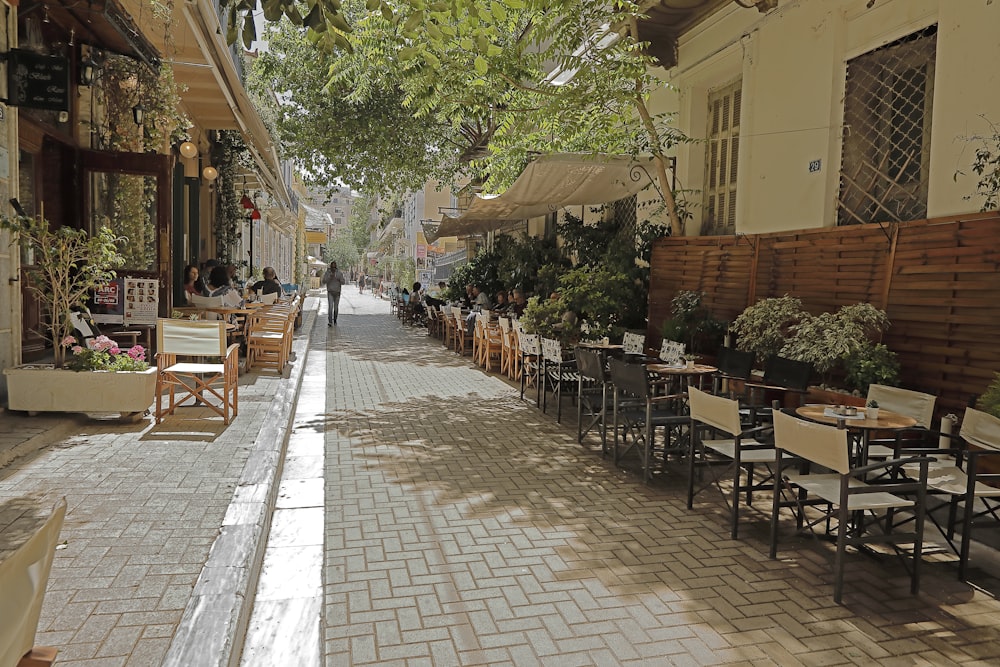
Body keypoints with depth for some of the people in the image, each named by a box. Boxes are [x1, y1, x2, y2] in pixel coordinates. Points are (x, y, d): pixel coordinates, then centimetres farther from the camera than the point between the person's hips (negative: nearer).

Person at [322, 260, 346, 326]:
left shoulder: (339, 273, 0)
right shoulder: (327, 273, -2)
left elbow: (343, 282, -1)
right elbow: (323, 281, -8)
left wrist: (339, 279, -21)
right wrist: (329, 277, -21)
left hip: (337, 292, 2)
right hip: (330, 292, -2)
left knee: (336, 307, 10)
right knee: (330, 306, -14)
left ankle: (335, 319, 30)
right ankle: (330, 322, -18)